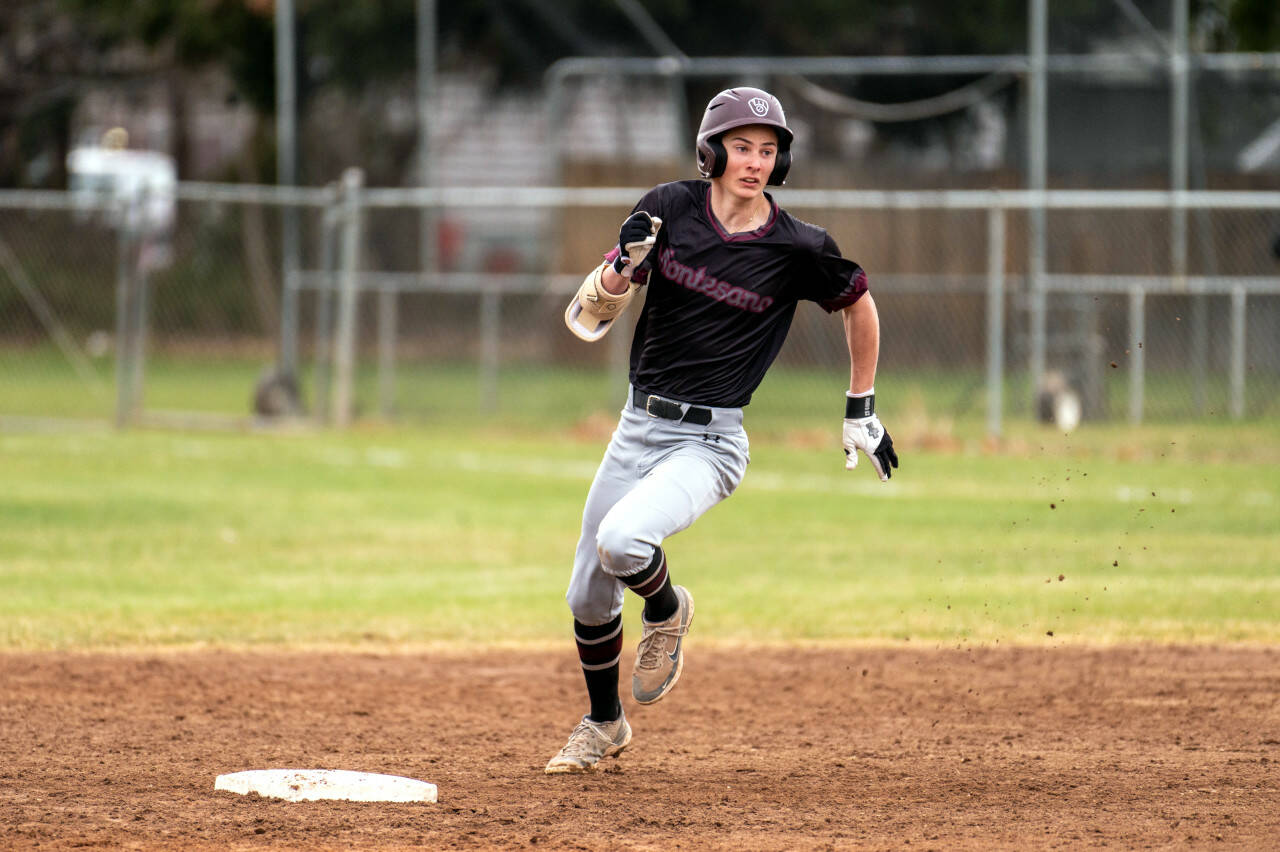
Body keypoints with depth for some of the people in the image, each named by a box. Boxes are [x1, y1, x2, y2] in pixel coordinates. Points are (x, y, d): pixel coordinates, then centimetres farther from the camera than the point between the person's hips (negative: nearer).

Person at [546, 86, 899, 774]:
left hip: (711, 441, -4)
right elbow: (585, 321, -4)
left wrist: (861, 412, 12)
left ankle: (667, 610, 4)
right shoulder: (668, 210, -5)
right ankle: (603, 725, 36)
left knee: (621, 542, -30)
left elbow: (860, 306, 10)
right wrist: (624, 264, -24)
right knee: (588, 596, 11)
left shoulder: (798, 249, -10)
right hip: (638, 426, 4)